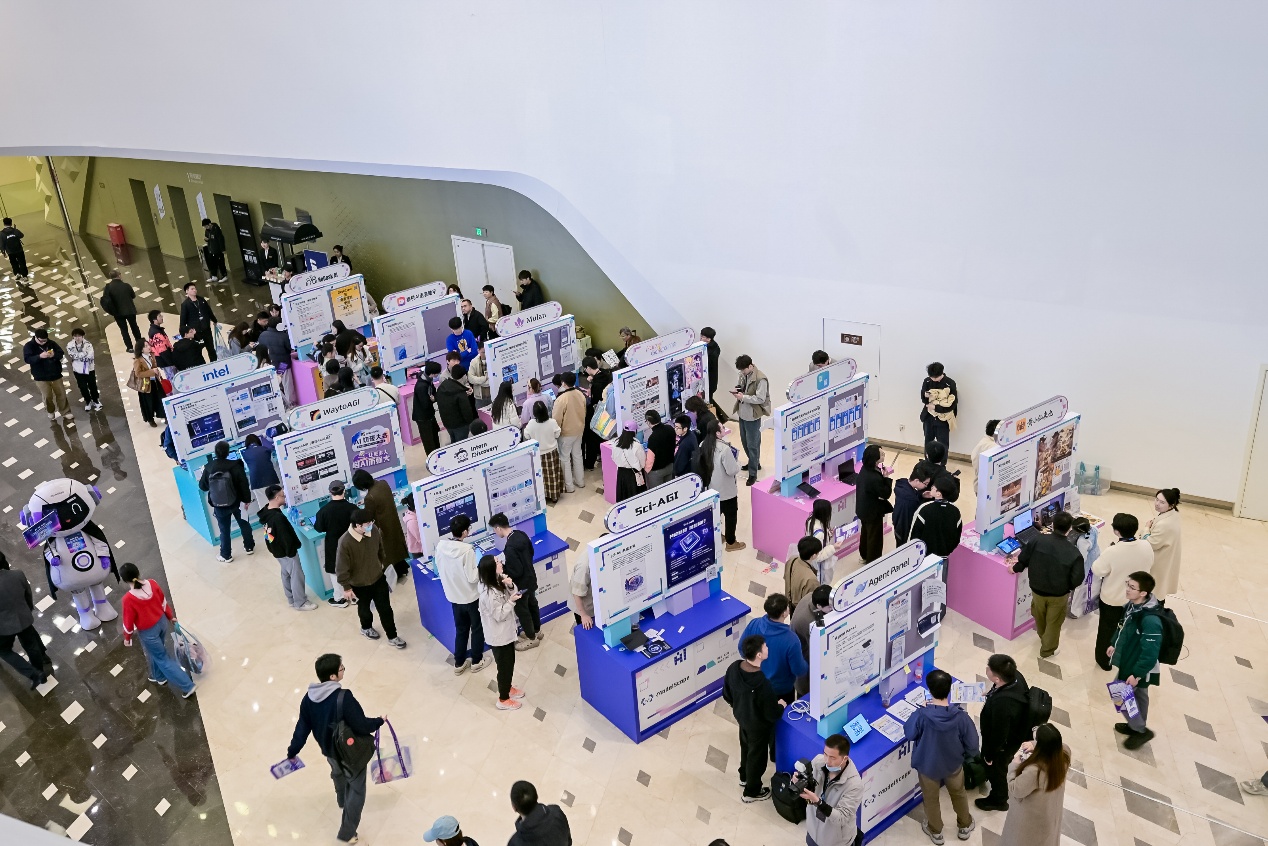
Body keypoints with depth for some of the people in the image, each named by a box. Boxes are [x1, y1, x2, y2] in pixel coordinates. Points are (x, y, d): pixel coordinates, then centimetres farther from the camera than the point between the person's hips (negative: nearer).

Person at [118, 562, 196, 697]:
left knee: (162, 658, 11)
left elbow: (128, 621, -17)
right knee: (156, 652, 31)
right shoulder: (152, 583, -17)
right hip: (162, 622, 6)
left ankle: (187, 686, 15)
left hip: (148, 632, -6)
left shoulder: (128, 599, -31)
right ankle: (159, 677, 54)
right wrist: (170, 616, 17)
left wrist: (127, 638, 2)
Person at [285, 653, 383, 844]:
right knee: (356, 791, 14)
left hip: (329, 750, 7)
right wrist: (379, 721, -10)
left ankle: (342, 800, 65)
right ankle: (347, 833, 24)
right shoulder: (344, 698, -37)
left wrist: (292, 752, 11)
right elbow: (362, 726, -30)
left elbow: (302, 728, -4)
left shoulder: (309, 698, -15)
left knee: (338, 774, 37)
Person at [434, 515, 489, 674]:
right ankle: (477, 661, 29)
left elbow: (440, 570, 4)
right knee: (477, 629, 17)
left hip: (453, 596, 5)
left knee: (461, 629, 22)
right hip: (471, 597, -5)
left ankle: (459, 663, 32)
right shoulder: (467, 550, -28)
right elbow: (473, 578, -24)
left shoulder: (440, 545, -10)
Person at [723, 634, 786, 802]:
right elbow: (772, 715, -27)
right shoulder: (762, 684, -40)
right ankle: (752, 792, 42)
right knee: (757, 757, 19)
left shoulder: (734, 668, -20)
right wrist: (781, 706, -6)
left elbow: (727, 695, -2)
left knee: (746, 748, 31)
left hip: (741, 718, 6)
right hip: (758, 725, -6)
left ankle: (744, 777, 56)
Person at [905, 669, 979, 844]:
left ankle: (935, 831, 48)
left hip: (927, 765, -1)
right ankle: (964, 826, 54)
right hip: (953, 764, 2)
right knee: (958, 793, 32)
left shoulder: (921, 715, -34)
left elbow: (909, 734, -12)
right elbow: (972, 746, -15)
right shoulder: (961, 716, -29)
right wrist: (962, 753, 8)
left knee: (931, 799, 26)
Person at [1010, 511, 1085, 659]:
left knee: (1040, 618, 31)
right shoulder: (1074, 552, -25)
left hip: (1037, 589, 3)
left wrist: (1016, 568, 14)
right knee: (1053, 623, 23)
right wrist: (1067, 587, 3)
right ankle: (1048, 649, 43)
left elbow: (1023, 560, -8)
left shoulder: (1037, 540, -21)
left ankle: (1043, 637, 59)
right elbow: (1077, 580, -20)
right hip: (1059, 595, -2)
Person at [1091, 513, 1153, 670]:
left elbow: (1097, 570, -17)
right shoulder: (1147, 547, -18)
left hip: (1112, 599, -4)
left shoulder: (1112, 552, -34)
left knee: (1107, 630, 19)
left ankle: (1104, 660, 37)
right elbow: (1150, 570, 0)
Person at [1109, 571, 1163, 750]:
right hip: (1130, 660, 8)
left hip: (1137, 668, -8)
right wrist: (1115, 644, 20)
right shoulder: (1132, 605, -9)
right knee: (1139, 696, 26)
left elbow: (1150, 653, -30)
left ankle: (1140, 731, 27)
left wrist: (1137, 674, -22)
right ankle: (1138, 727, 46)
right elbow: (1123, 627, 10)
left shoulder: (1150, 620, -36)